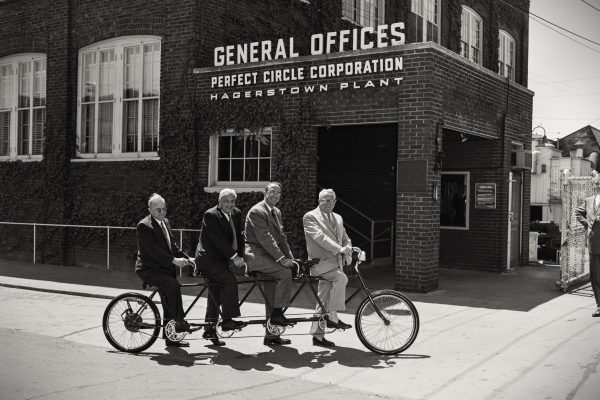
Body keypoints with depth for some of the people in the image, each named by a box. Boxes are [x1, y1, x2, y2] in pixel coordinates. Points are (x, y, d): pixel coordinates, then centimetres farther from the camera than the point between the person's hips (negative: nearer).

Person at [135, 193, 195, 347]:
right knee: (173, 285, -31)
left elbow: (172, 245, 17)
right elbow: (152, 249, -23)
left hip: (164, 268, 9)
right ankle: (179, 322, -22)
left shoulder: (165, 222, 14)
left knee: (168, 303, 8)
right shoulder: (144, 226, -14)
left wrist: (186, 258, 2)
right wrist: (173, 260, -31)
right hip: (149, 269, -9)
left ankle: (170, 338, 17)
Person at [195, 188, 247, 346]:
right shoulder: (211, 215, -16)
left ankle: (209, 330, 20)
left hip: (220, 259, 8)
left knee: (216, 294, 11)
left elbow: (239, 237, 8)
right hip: (208, 257, -8)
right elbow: (218, 239, -23)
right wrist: (233, 256, -27)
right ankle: (228, 320, -19)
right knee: (230, 280, -24)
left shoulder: (237, 214, 7)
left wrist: (241, 256, -7)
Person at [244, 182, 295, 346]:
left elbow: (281, 237, 17)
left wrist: (290, 257, 4)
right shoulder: (257, 211, -12)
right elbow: (264, 237, -21)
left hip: (268, 256, 9)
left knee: (271, 298, 7)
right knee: (285, 272, -27)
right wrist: (281, 258, -25)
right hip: (256, 255, -9)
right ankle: (277, 313, -18)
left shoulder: (276, 212, 17)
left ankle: (271, 335, 14)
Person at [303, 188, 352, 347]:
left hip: (335, 263, 7)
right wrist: (338, 249, -30)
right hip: (320, 262, -7)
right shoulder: (310, 217, -4)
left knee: (323, 300, 8)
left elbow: (346, 239, 19)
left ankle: (318, 336, 14)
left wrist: (348, 252, -3)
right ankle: (333, 318, -22)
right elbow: (319, 236, -19)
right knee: (341, 278, -30)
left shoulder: (338, 218, 19)